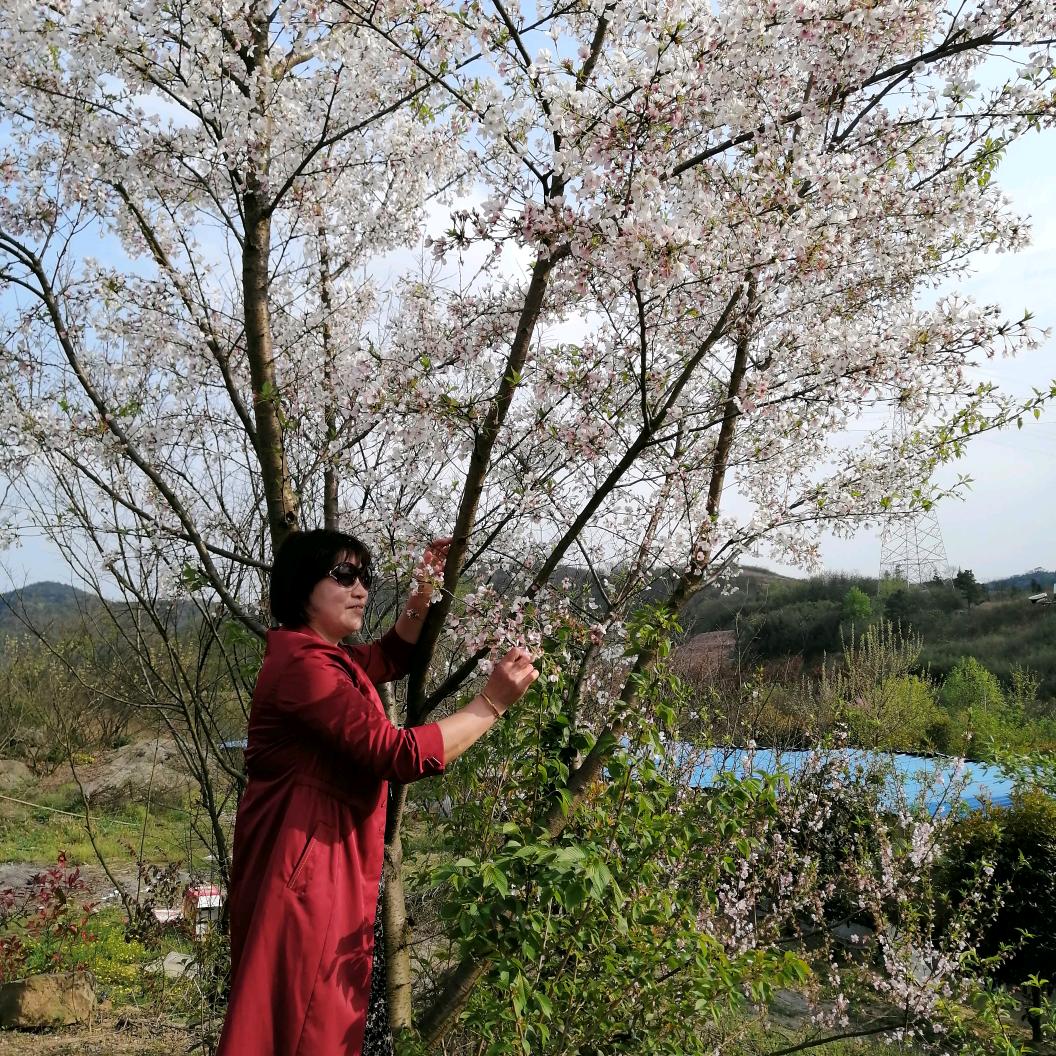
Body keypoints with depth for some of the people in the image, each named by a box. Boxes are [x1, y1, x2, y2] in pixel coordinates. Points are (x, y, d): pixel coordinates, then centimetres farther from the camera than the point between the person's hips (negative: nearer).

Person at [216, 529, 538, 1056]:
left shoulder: (327, 657, 12)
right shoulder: (302, 665, -22)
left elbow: (393, 655, 27)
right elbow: (399, 755, -26)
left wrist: (425, 589, 11)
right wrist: (491, 702, -22)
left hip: (326, 866, 11)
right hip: (302, 869, -11)